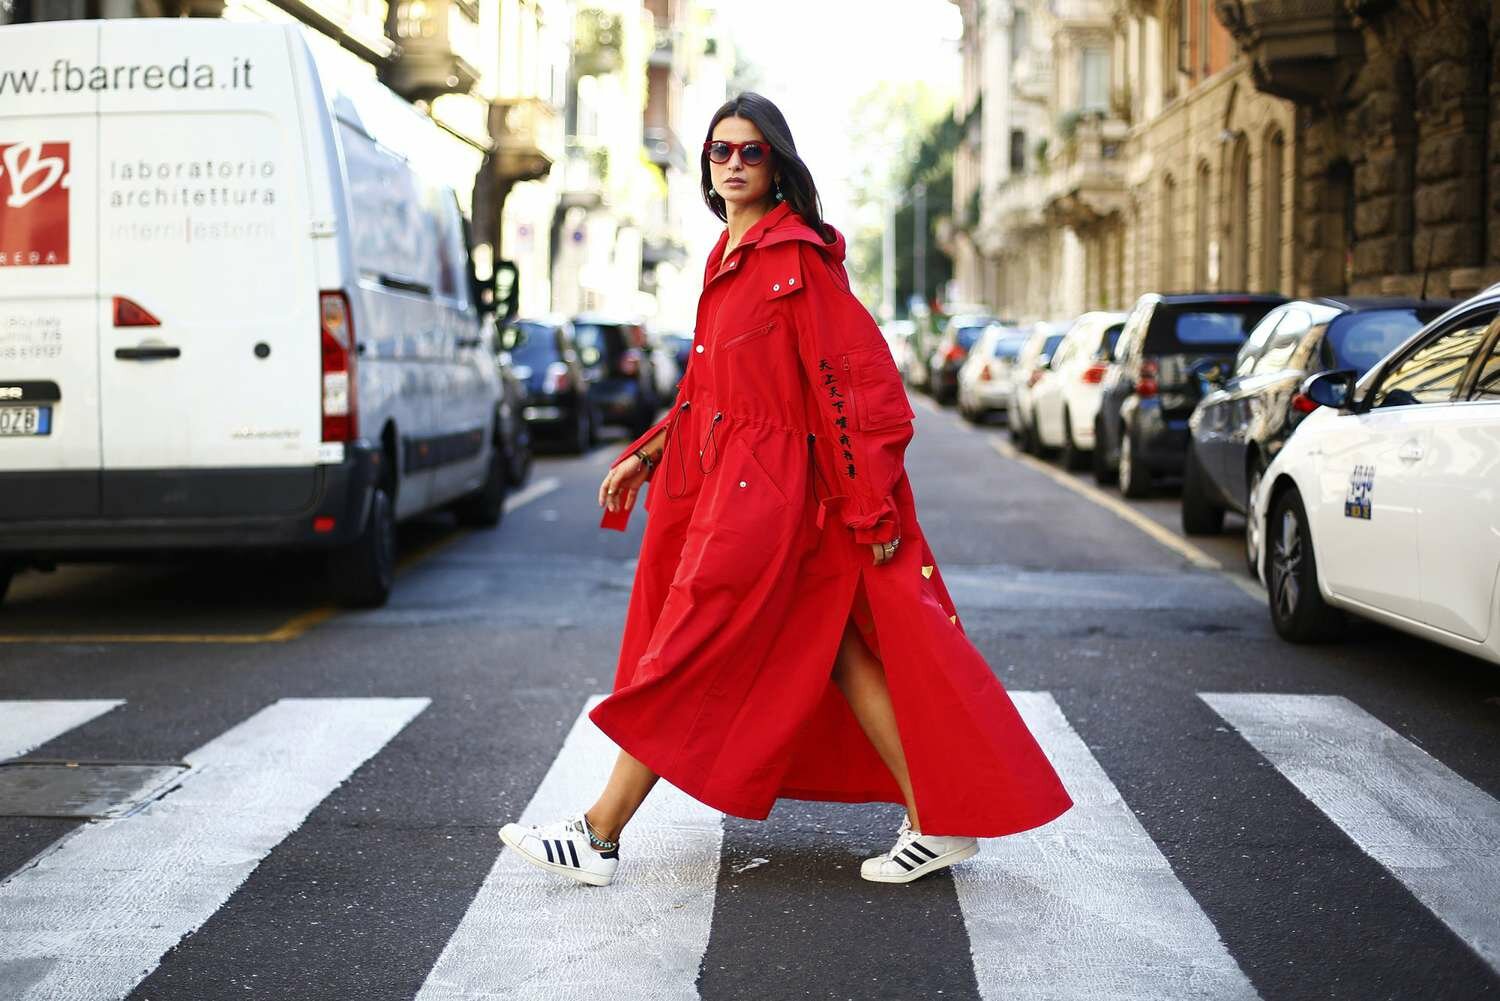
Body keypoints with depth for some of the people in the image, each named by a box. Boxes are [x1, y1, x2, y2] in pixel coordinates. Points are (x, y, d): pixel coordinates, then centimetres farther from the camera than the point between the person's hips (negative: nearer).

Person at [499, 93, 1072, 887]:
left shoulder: (796, 257, -11)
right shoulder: (731, 258, 16)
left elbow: (852, 378, -15)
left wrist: (870, 507, -17)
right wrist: (644, 457, 18)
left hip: (769, 490, -9)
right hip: (731, 479, 9)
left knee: (694, 655, -4)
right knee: (833, 649, 9)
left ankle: (600, 836, 3)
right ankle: (939, 822, 13)